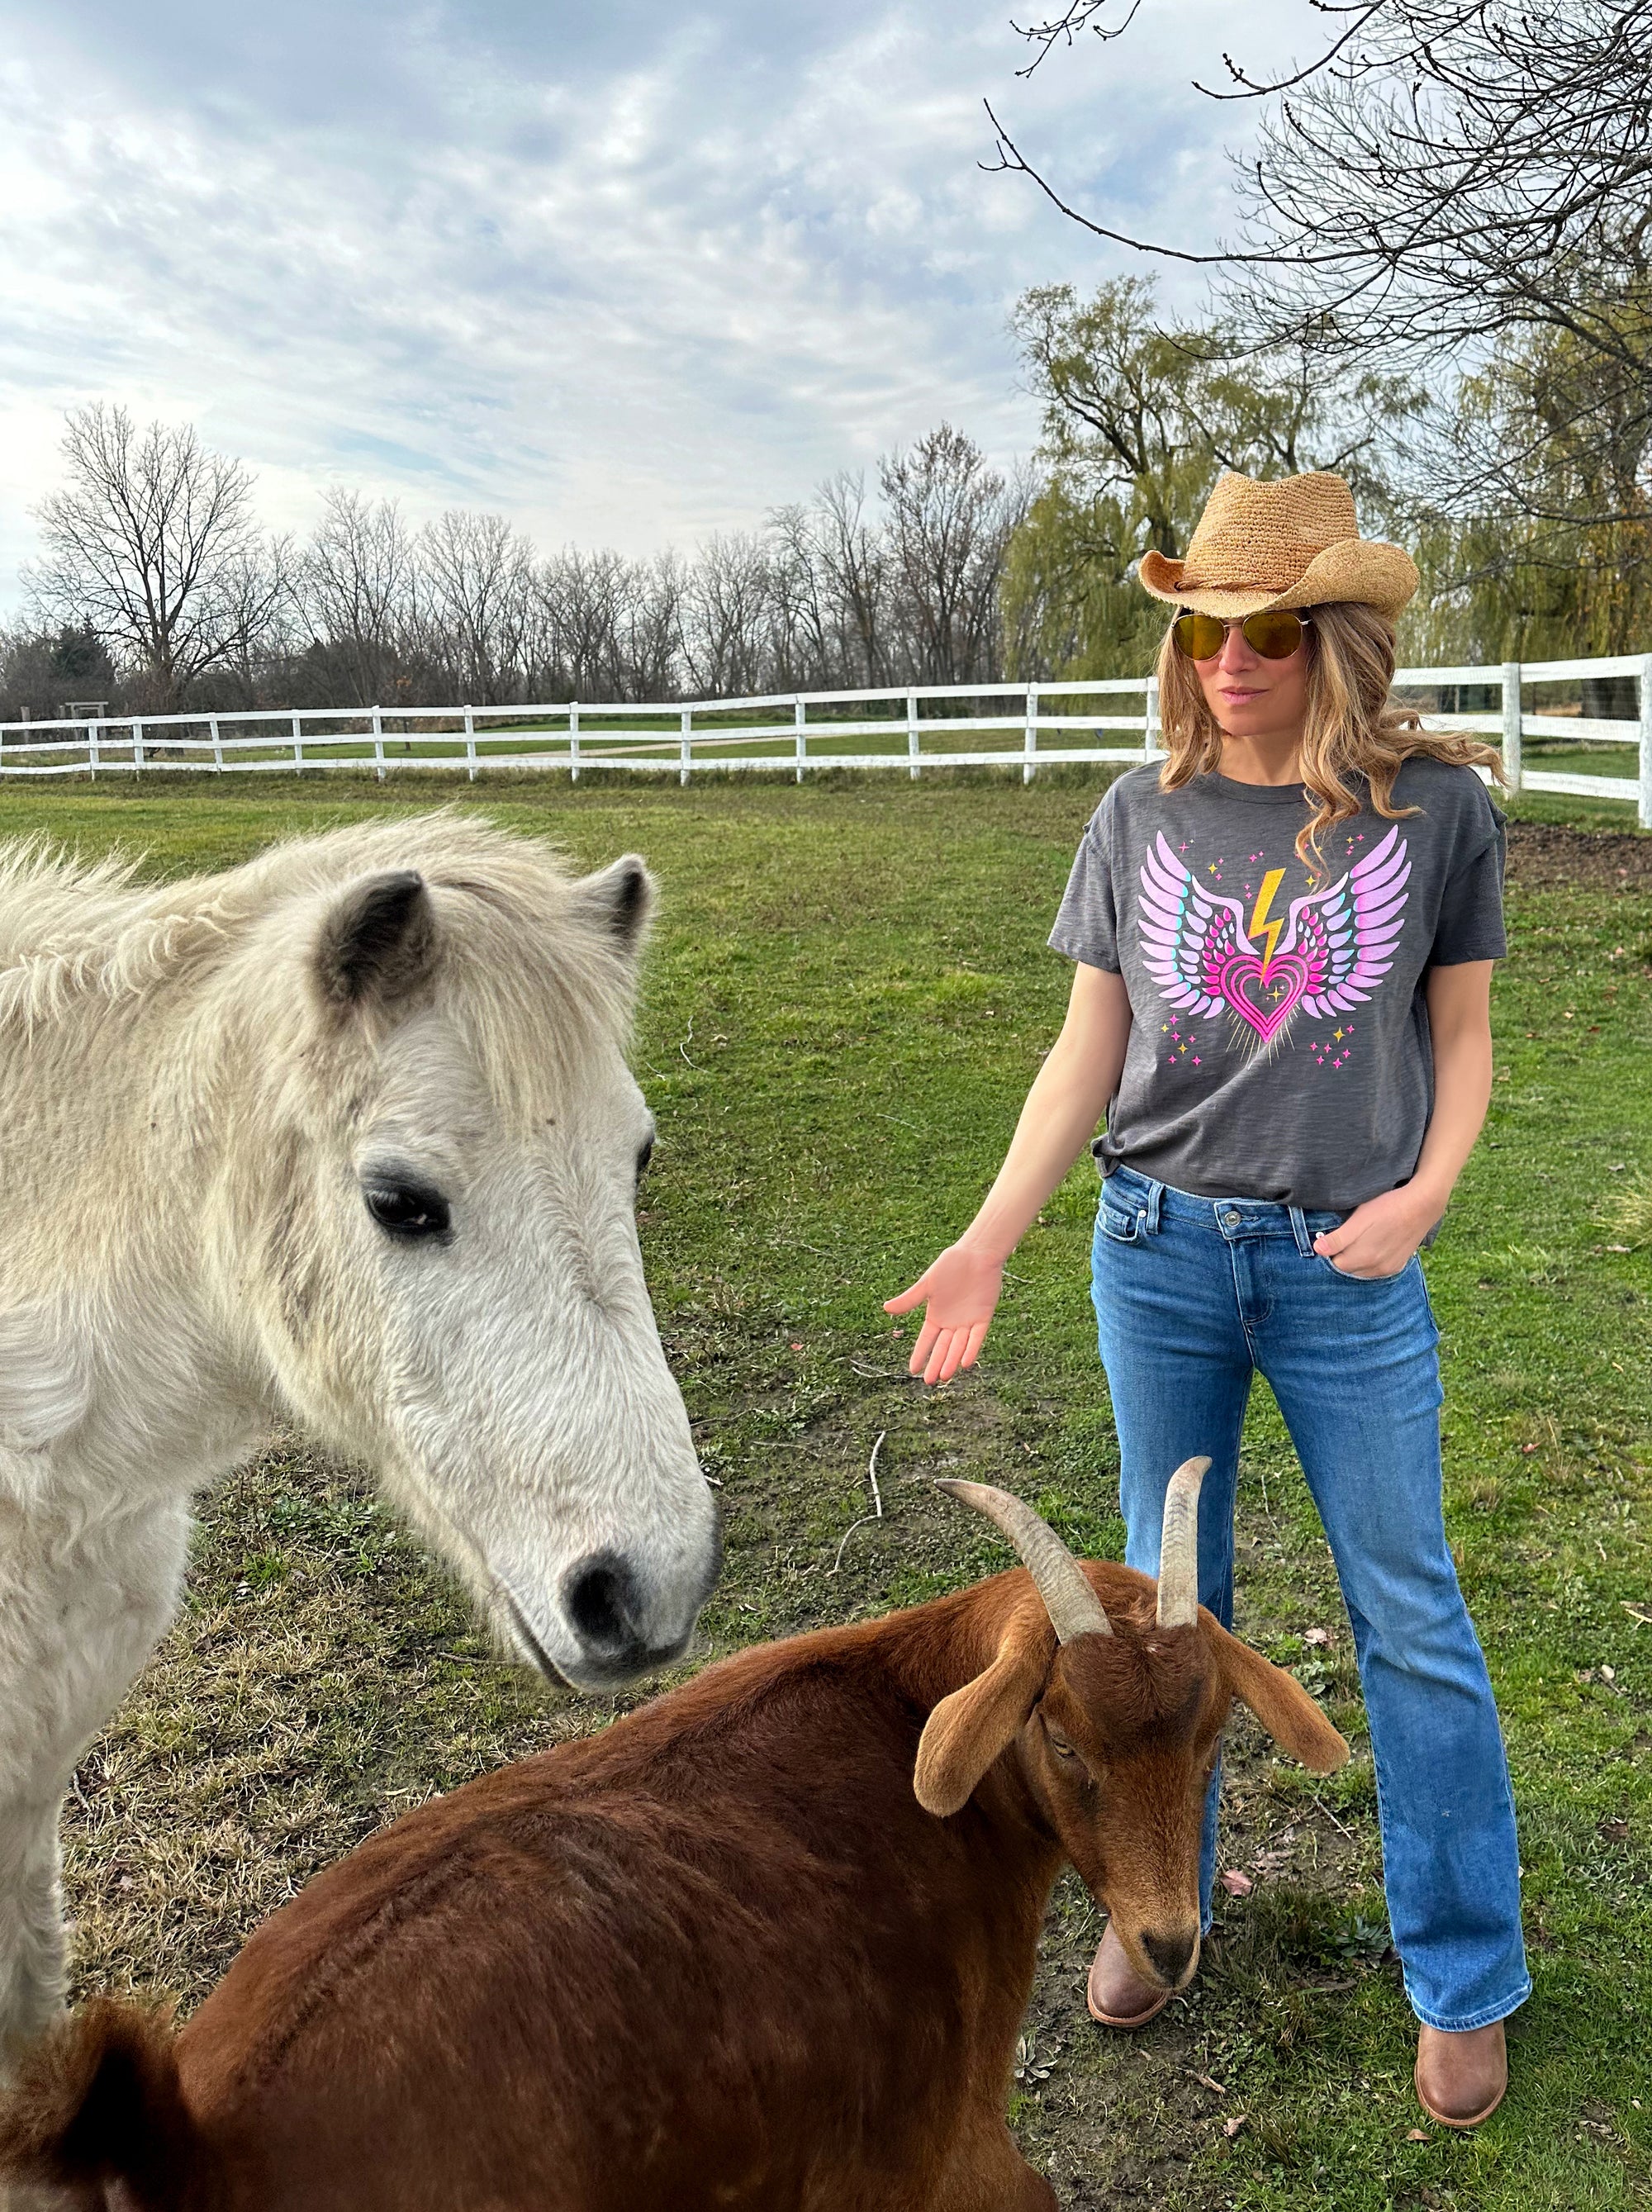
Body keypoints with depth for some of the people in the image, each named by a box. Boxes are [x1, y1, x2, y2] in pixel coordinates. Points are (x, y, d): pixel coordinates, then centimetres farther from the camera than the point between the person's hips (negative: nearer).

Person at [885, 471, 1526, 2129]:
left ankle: (1463, 1976, 29)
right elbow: (1086, 1055, 0)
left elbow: (1462, 1036, 4)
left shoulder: (1435, 810, -5)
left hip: (1347, 1266, -1)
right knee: (1169, 1590, 15)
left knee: (1410, 1617, 9)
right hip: (1157, 1251, 2)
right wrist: (987, 1241, -9)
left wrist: (1423, 1196, -14)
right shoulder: (1141, 817, -1)